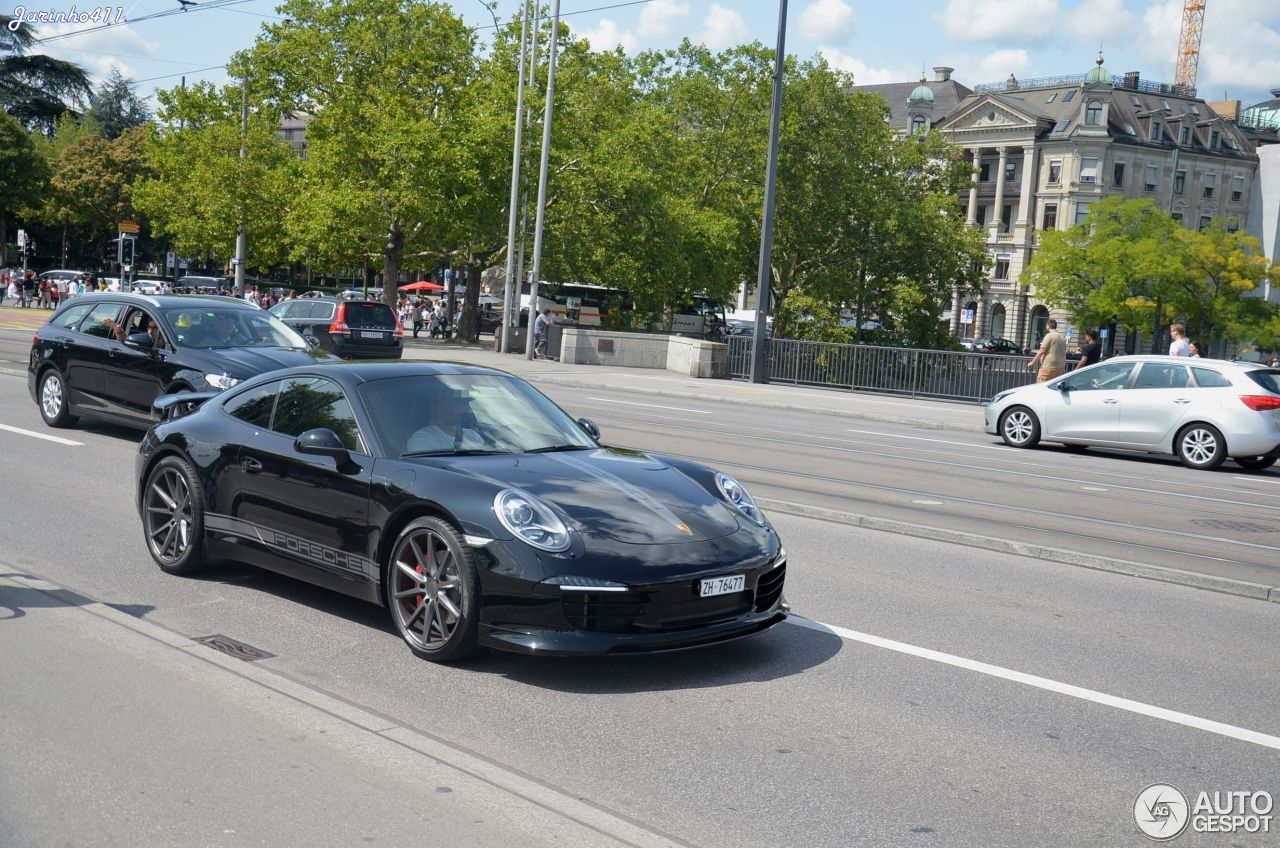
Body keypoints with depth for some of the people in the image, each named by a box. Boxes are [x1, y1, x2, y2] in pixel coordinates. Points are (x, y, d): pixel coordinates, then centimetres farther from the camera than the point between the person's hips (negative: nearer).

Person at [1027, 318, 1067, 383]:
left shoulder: (1049, 336, -7)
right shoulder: (1063, 338, 16)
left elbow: (1041, 351, -10)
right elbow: (1064, 355, 21)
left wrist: (1032, 363, -2)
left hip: (1049, 367, -8)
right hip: (1060, 368, 8)